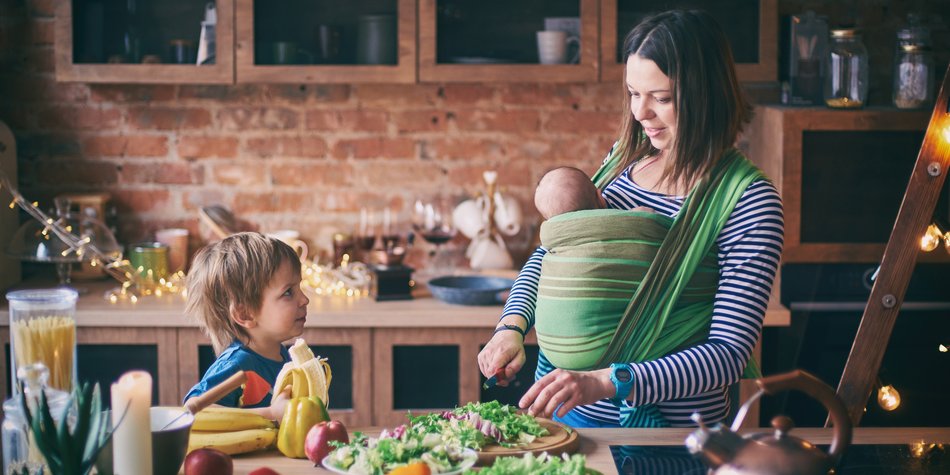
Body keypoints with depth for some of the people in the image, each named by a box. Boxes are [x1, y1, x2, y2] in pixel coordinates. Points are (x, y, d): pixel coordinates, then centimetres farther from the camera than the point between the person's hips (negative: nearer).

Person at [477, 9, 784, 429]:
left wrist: (606, 382, -32)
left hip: (666, 422, -5)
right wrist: (512, 326, -6)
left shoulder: (748, 199, -16)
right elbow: (550, 252, 13)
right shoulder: (625, 158, 2)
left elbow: (730, 353, -21)